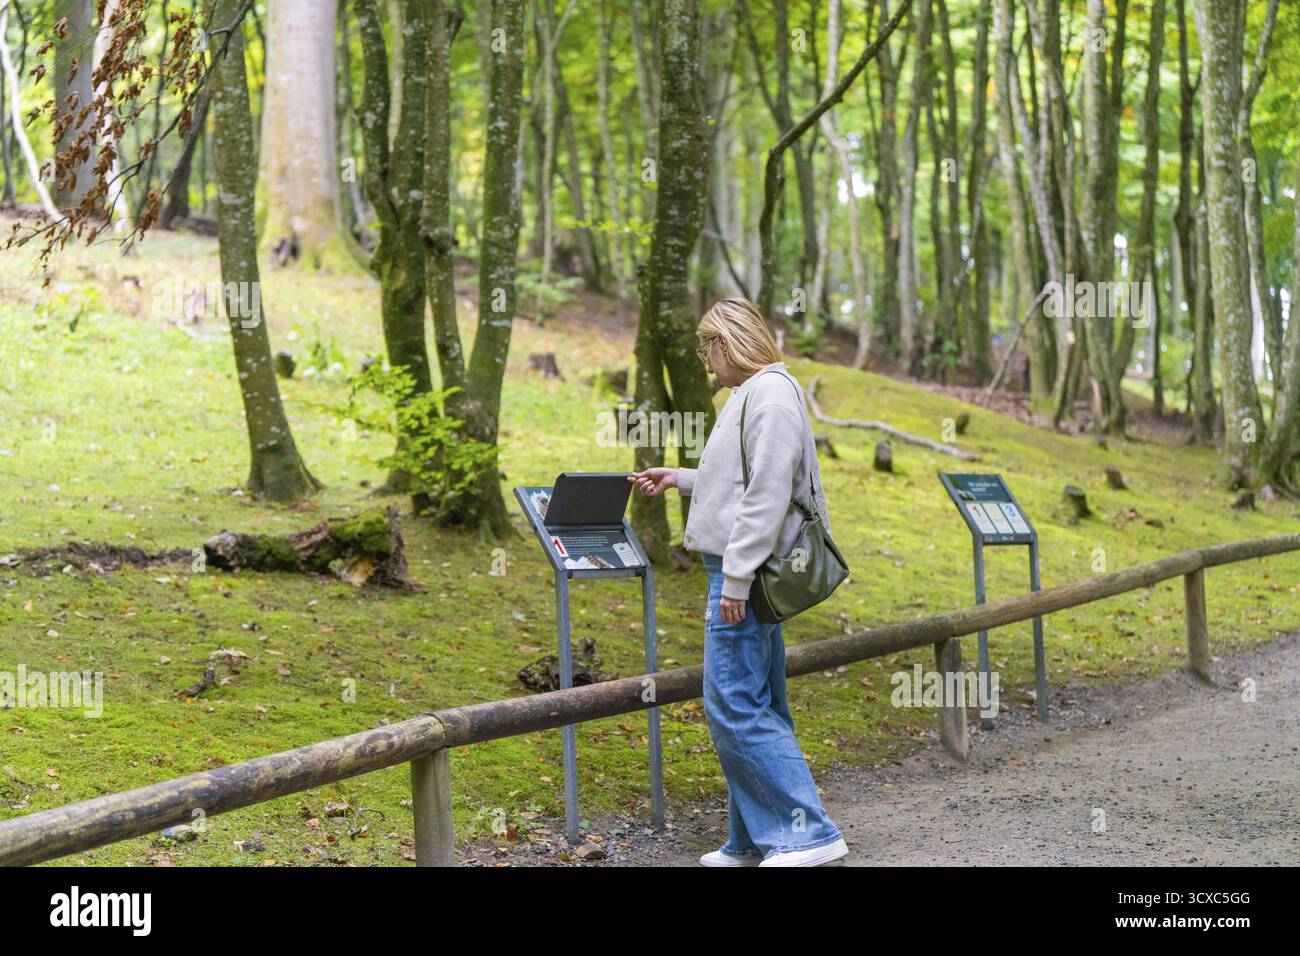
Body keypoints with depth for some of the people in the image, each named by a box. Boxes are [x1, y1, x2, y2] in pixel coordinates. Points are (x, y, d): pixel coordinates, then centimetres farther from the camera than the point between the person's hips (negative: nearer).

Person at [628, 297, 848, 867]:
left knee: (734, 707, -12)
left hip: (746, 570, -11)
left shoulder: (771, 395, -14)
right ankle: (753, 841, 19)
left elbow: (767, 494, -22)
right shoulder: (752, 393, 18)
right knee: (757, 708, 13)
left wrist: (736, 579, -22)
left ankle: (809, 831, -11)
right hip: (741, 573, 11)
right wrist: (679, 479, 33)